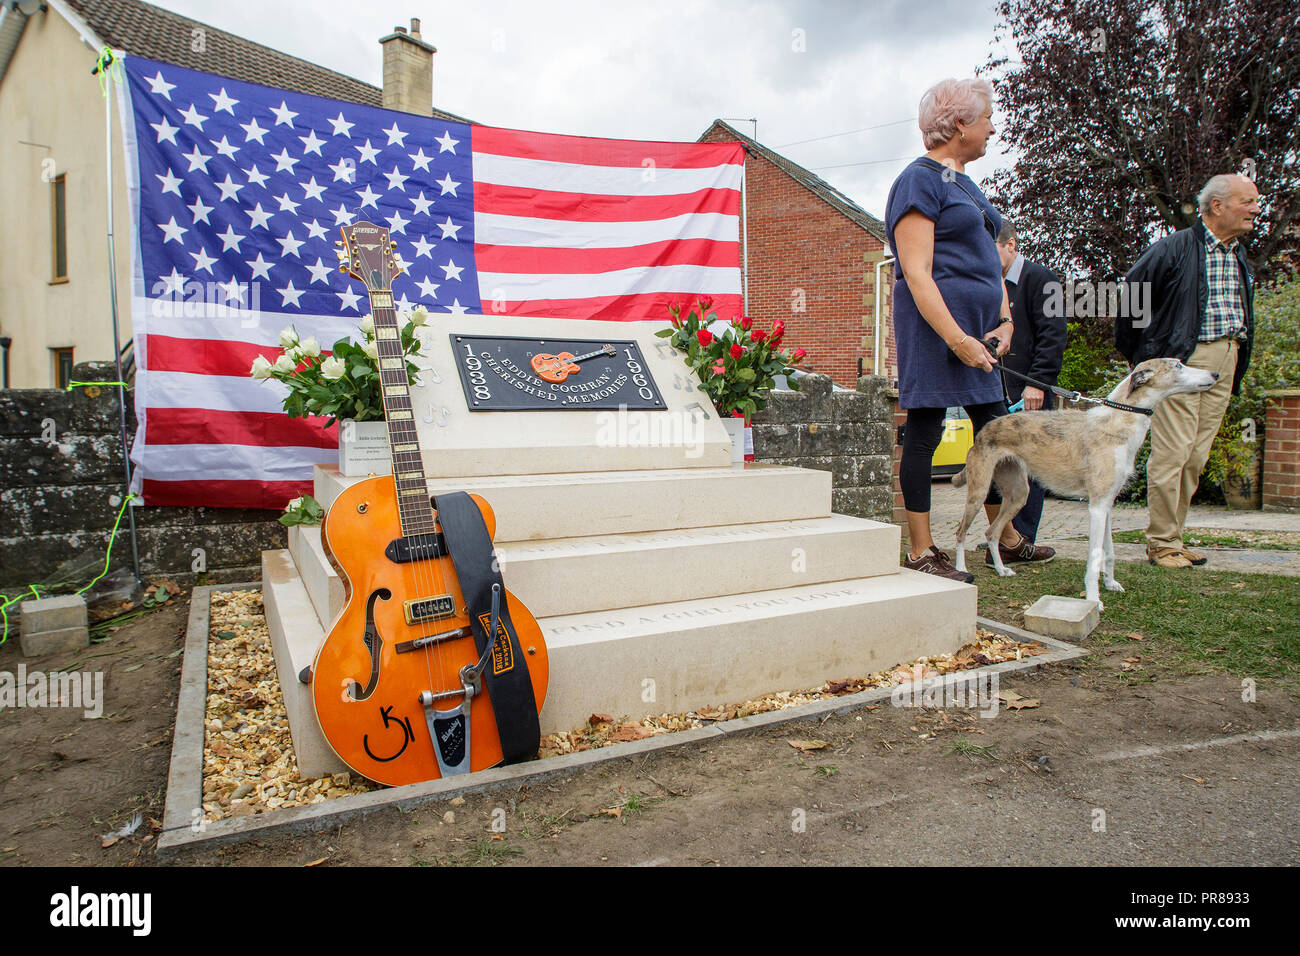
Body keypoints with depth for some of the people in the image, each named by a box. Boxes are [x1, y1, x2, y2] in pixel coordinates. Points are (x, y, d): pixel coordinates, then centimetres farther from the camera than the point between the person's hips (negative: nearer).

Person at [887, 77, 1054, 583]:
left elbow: (989, 260, 24)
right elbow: (917, 274, -17)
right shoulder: (920, 180, -7)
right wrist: (957, 339, -22)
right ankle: (920, 551, 2)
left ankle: (1006, 537, 24)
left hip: (975, 329, 10)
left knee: (994, 427, 12)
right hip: (934, 326, -10)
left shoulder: (966, 183, 22)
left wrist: (1005, 321, 9)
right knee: (924, 431, -5)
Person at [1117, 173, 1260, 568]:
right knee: (1172, 453, -8)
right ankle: (1161, 543, 1)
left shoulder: (1239, 255, 17)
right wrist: (1139, 352, -1)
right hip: (1180, 360, -7)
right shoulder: (1175, 248, -6)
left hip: (1225, 361, 7)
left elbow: (1240, 309, 27)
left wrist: (1237, 354, 18)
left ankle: (1172, 538, 17)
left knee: (1196, 457, 8)